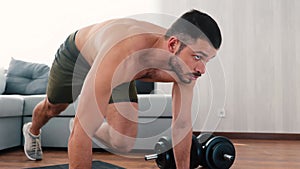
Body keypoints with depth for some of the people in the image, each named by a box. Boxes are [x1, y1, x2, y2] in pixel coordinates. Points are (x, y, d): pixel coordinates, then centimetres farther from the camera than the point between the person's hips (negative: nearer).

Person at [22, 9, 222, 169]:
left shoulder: (186, 65, -31)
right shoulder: (122, 57, -50)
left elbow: (182, 123, -16)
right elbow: (82, 133, -46)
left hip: (119, 72, 4)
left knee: (123, 143, -11)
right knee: (52, 108, 24)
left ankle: (95, 130, 24)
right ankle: (32, 131, 62)